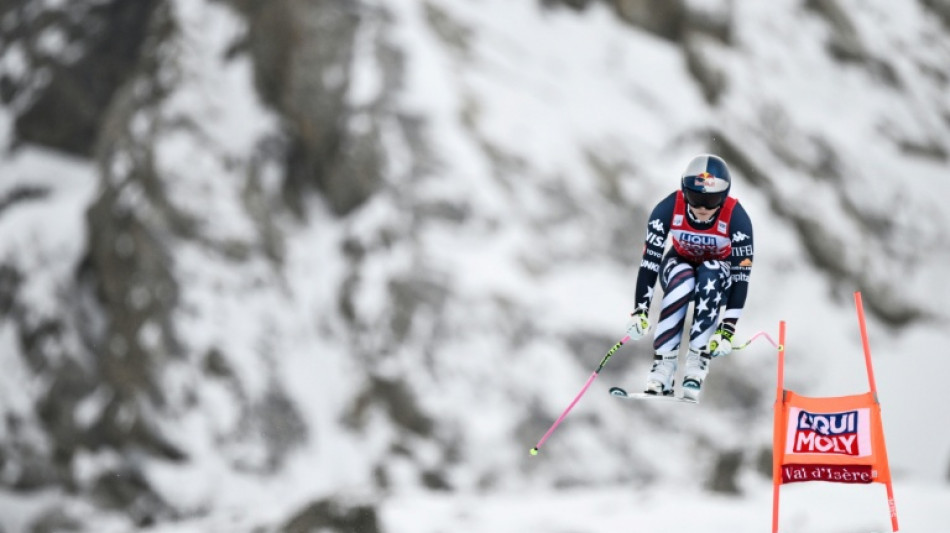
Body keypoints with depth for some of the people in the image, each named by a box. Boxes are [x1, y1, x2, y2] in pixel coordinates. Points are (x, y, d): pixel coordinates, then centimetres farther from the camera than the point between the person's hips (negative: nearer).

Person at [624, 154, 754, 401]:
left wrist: (727, 329, -34)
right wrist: (640, 311, -32)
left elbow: (741, 275, -28)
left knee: (710, 274, -36)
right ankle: (663, 364, -32)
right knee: (681, 281, -35)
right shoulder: (668, 209, -27)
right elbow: (650, 260, -24)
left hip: (718, 274, 0)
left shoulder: (736, 217, -29)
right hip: (680, 264, 0)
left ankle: (698, 360, -32)